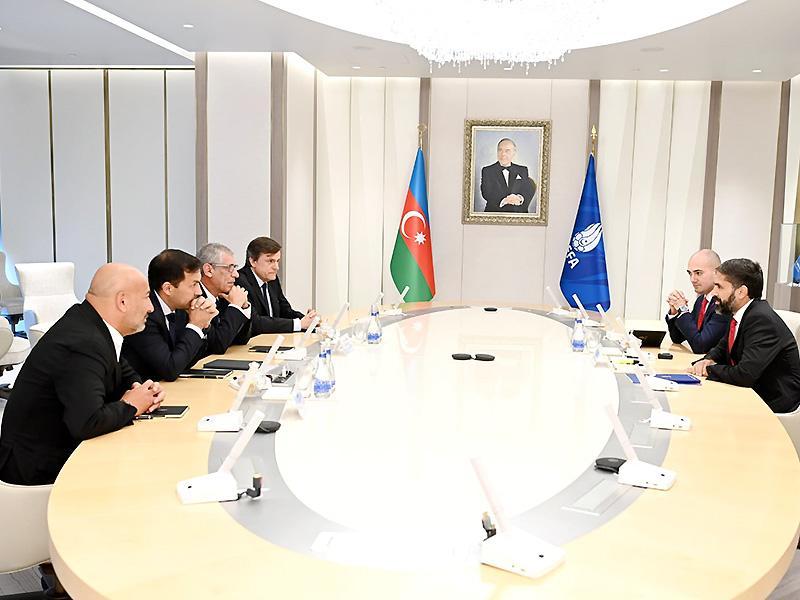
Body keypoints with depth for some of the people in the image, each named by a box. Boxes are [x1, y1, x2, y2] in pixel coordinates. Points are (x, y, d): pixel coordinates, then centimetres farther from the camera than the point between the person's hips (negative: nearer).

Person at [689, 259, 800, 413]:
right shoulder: (739, 313, 3)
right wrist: (709, 360, -5)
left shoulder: (763, 320, -24)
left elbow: (745, 375, -30)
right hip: (750, 389, 8)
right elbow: (721, 348, 17)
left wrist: (709, 369, -15)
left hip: (774, 400, -8)